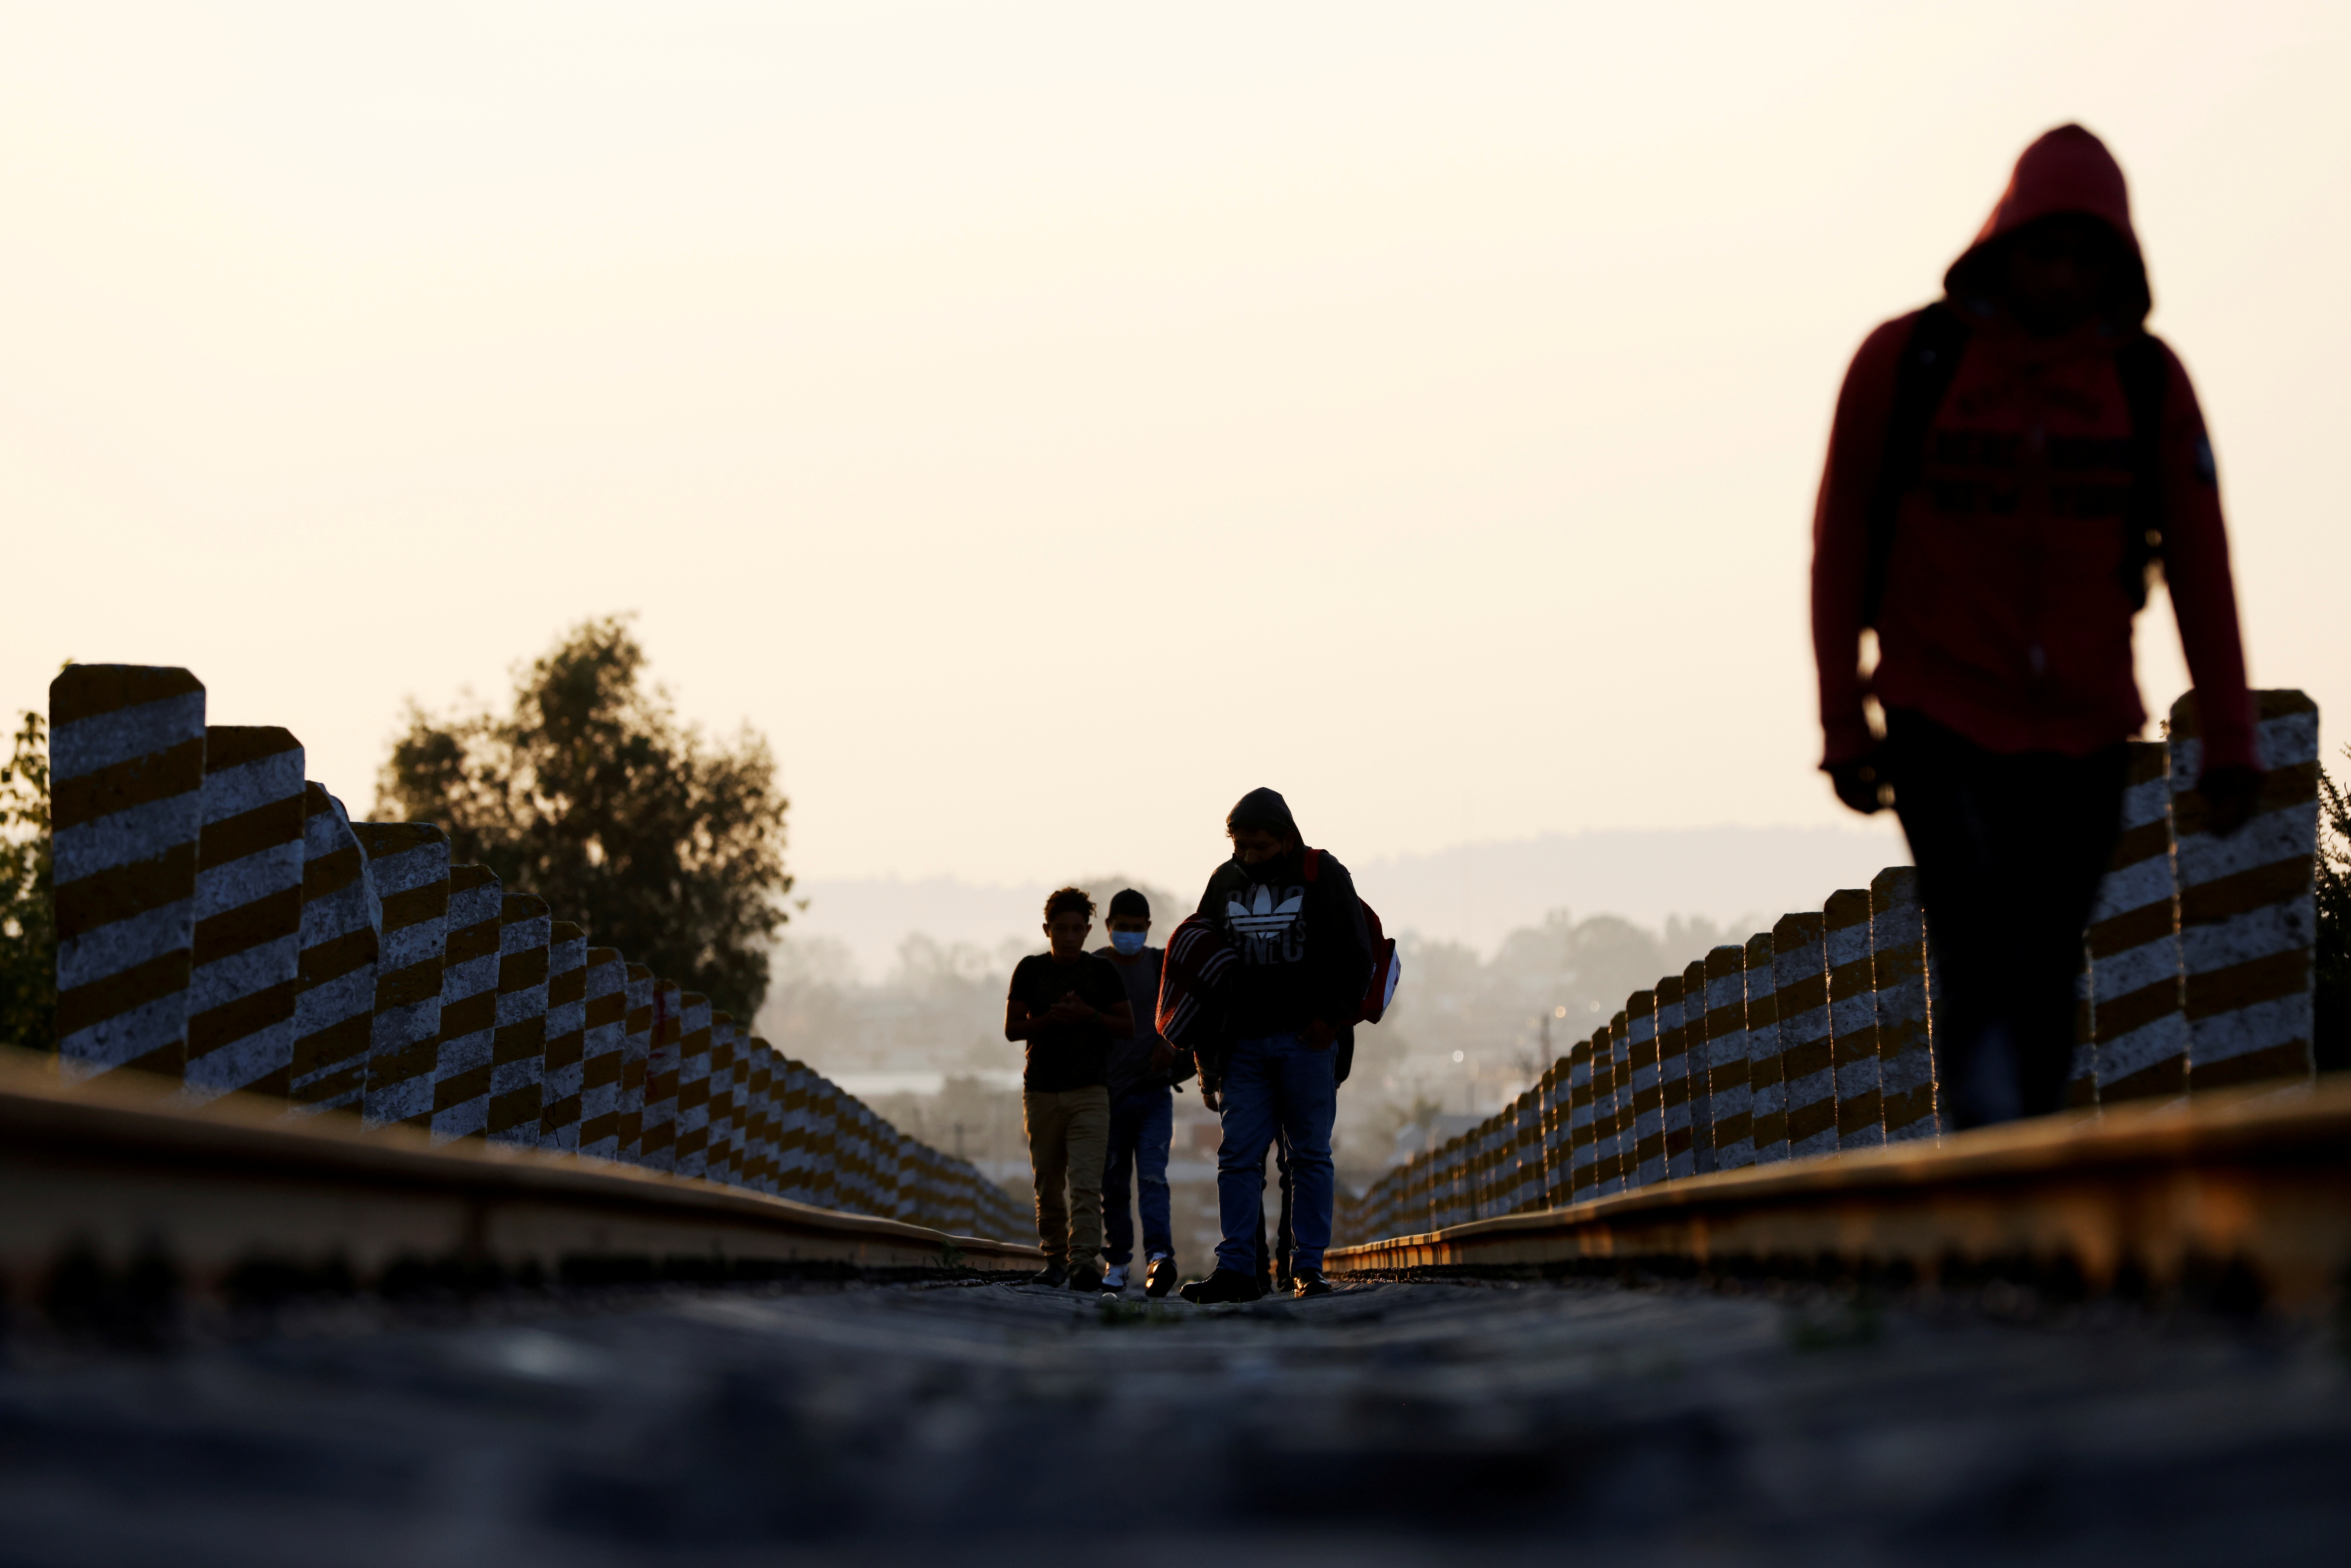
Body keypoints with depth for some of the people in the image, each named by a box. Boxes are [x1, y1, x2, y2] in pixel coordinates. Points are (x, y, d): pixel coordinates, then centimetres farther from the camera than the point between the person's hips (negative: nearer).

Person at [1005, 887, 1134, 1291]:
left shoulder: (1102, 972, 5)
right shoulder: (1030, 970, 7)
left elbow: (1127, 1026, 7)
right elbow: (1013, 1029, 5)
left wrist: (1089, 1016, -10)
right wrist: (1051, 1019, -12)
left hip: (1089, 1092, -2)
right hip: (1041, 1089, 2)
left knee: (1086, 1181, -14)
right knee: (1047, 1183, 6)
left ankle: (1085, 1259, -22)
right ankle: (1055, 1257, 17)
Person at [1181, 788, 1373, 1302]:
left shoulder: (1322, 876, 1)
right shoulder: (1225, 882, 11)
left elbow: (1356, 955, 2)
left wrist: (1333, 1015, -8)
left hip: (1306, 1040, -3)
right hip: (1245, 1043, 3)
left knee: (1310, 1155, -1)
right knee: (1239, 1156, -4)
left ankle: (1308, 1268, 1)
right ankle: (1236, 1270, -6)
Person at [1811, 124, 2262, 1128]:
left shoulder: (2148, 379, 3)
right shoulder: (1908, 361, -3)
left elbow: (2200, 565, 5)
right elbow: (1841, 545, 3)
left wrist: (2228, 739, 1)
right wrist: (1845, 725, 2)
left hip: (2084, 741, 3)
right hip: (1942, 729, -3)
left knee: (2047, 992, 4)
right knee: (1988, 968, -18)